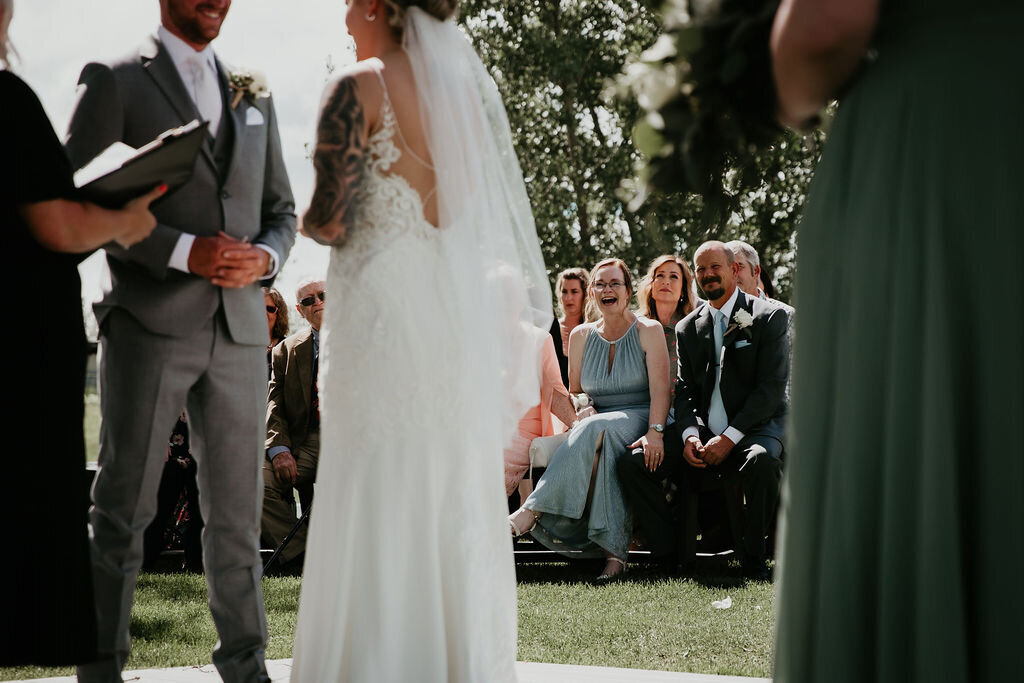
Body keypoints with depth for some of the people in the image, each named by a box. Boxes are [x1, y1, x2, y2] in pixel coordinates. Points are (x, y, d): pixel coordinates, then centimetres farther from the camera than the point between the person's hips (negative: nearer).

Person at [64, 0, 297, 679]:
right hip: (149, 324, -4)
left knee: (237, 509, 8)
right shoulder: (113, 82, 2)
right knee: (125, 506, -1)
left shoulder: (254, 95, 18)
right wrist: (186, 251, -16)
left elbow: (281, 210, 19)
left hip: (239, 329, 5)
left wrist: (264, 257, -4)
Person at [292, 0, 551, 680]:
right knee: (459, 493, 10)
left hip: (385, 309, -6)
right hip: (463, 305, 6)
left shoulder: (361, 88, -7)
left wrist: (312, 217, 10)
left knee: (376, 495, 0)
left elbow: (329, 221, -11)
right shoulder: (468, 85, 12)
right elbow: (492, 215, 14)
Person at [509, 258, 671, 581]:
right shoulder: (581, 336, 13)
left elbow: (659, 387, -10)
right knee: (600, 448, -36)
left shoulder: (648, 331, 1)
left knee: (595, 431, -37)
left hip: (639, 418, -3)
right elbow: (574, 391, 18)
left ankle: (533, 511, -42)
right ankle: (615, 550, -43)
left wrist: (654, 432, -27)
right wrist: (583, 410, -7)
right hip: (598, 420, 3)